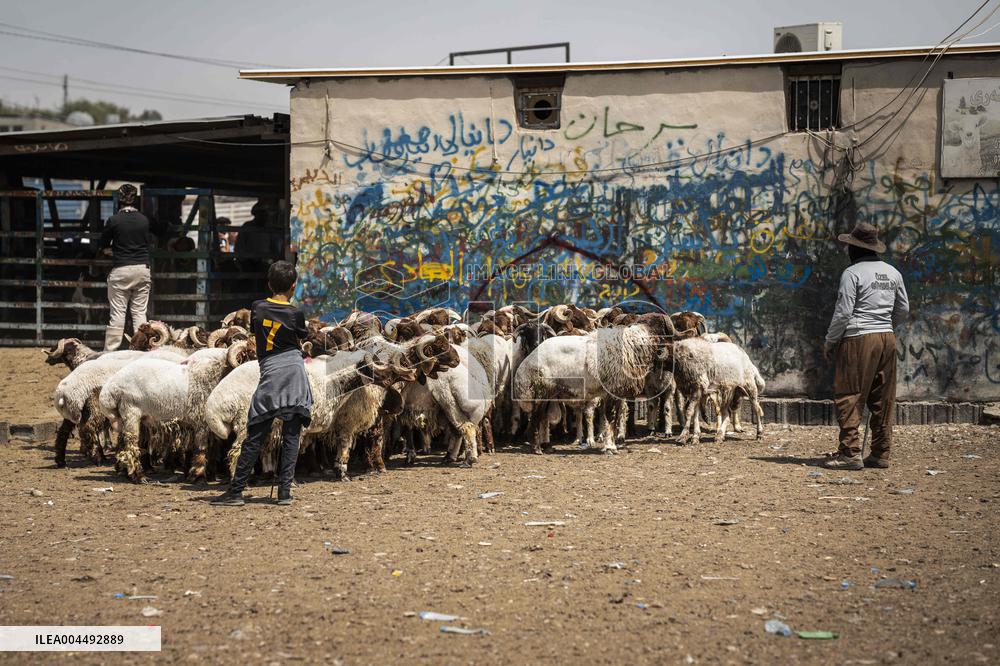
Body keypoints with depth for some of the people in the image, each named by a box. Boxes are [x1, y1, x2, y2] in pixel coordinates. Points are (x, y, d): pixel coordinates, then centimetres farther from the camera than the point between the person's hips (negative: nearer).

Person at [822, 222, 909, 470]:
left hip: (859, 339, -7)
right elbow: (903, 308, 19)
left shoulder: (852, 273, -8)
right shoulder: (893, 273, 13)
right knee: (882, 400, 10)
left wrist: (829, 342, -1)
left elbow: (843, 312, -11)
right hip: (887, 338, 7)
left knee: (849, 398, -4)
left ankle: (850, 453, -10)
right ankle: (881, 453, 11)